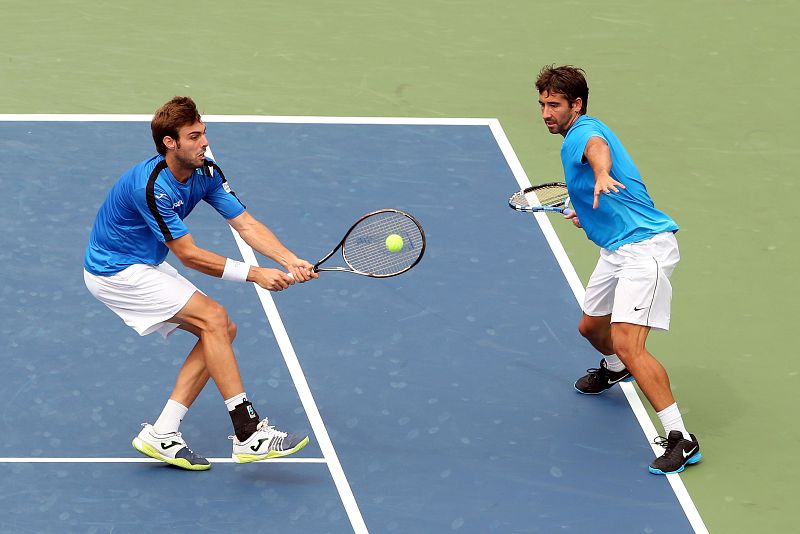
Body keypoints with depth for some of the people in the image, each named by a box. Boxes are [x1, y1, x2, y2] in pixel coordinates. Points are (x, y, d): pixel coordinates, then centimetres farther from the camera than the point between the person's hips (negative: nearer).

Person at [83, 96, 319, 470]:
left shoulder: (206, 173, -4)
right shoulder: (151, 187, -30)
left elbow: (246, 224, -8)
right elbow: (189, 255, -26)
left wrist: (289, 260, -24)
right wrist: (255, 274, -27)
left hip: (145, 266, 9)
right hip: (115, 271, -9)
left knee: (223, 331, 1)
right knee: (213, 318, -19)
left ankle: (161, 434, 2)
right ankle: (248, 435, -20)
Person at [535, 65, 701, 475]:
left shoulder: (585, 131, -13)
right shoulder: (576, 138, 18)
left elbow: (599, 148, -42)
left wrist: (601, 176, -62)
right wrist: (590, 212, 32)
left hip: (646, 246, -11)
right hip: (617, 249, 11)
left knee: (627, 344, -22)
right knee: (591, 327, 27)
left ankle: (681, 438, -21)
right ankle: (614, 370, 62)